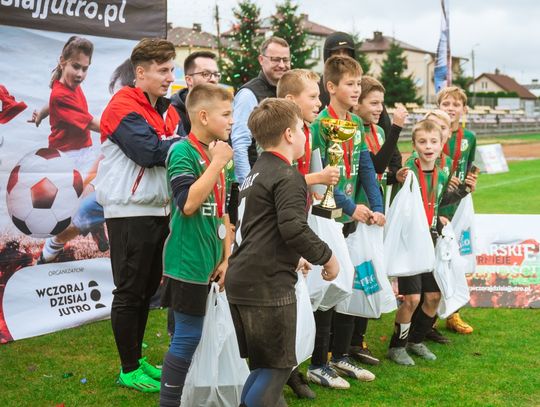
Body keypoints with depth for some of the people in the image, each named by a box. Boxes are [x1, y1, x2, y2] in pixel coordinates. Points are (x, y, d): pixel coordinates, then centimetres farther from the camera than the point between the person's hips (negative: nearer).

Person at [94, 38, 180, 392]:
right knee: (130, 292, 0)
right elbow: (149, 151, -24)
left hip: (159, 210, 8)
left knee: (148, 289, 13)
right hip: (130, 212, -8)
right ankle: (129, 370, 9)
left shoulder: (168, 110, 14)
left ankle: (137, 360, 25)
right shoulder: (123, 107, -12)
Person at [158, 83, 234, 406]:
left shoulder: (221, 155, 10)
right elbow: (188, 204, -25)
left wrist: (227, 257, 10)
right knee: (188, 337, -3)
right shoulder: (183, 152, -12)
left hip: (211, 261, 8)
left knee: (194, 335, 15)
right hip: (189, 262, -7)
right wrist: (217, 163, -19)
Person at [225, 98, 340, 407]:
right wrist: (327, 257, -9)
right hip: (269, 285, -9)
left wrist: (292, 259, 27)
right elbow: (294, 229, -23)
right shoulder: (288, 177, -12)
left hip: (241, 280, 9)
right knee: (278, 366, 0)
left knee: (265, 365, 18)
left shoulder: (255, 173, 18)